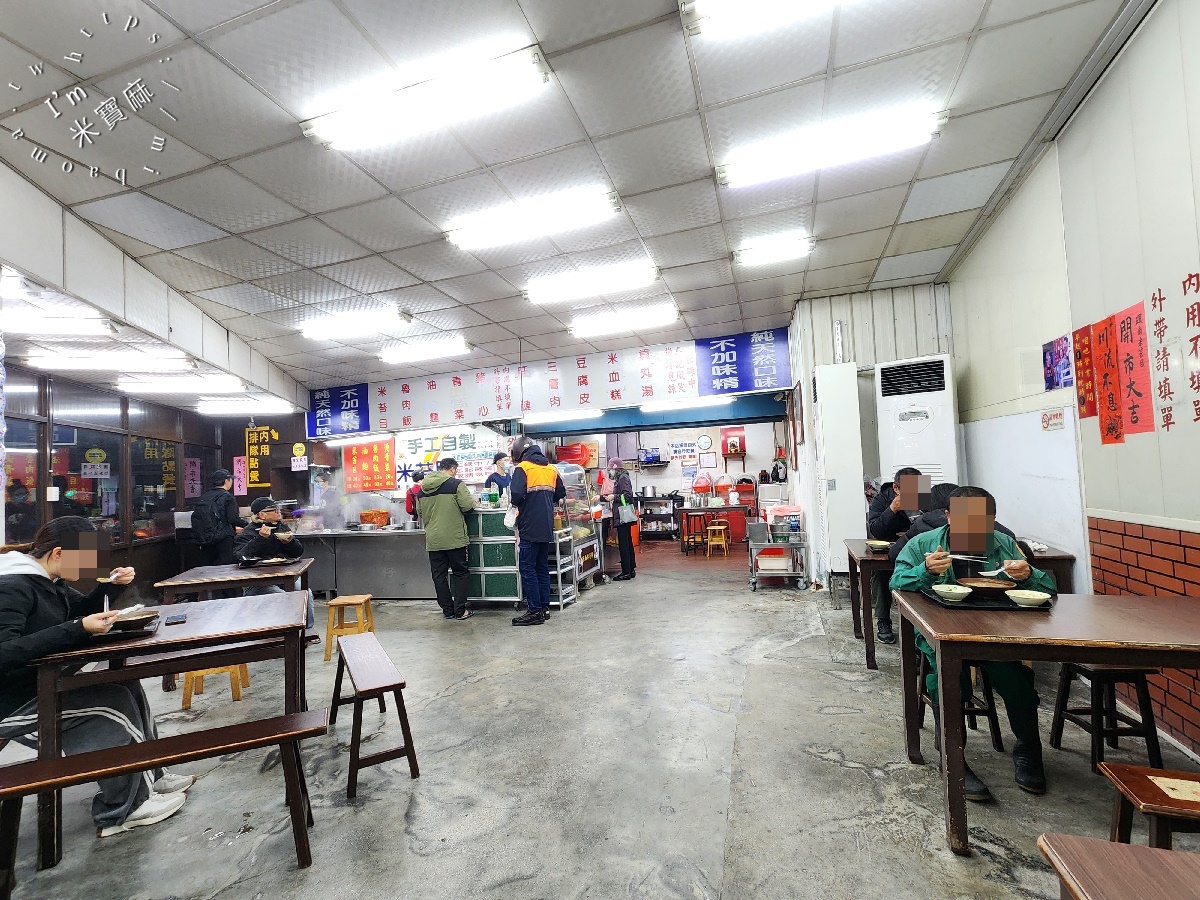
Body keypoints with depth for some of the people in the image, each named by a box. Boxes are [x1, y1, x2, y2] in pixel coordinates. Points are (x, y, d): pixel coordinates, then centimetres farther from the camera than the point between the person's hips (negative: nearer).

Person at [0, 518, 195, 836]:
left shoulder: (47, 580, 6)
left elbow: (80, 609, 19)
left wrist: (112, 585, 0)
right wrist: (79, 630, -37)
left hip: (41, 684, 9)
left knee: (127, 685, 2)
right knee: (117, 702, -13)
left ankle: (148, 778, 13)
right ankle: (122, 810, 1)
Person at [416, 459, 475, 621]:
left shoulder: (423, 488, 8)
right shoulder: (456, 484, -9)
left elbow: (419, 512, 16)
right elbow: (467, 506, -14)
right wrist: (472, 500, 8)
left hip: (433, 540, 5)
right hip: (454, 539, -4)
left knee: (439, 575, 12)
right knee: (461, 573, 7)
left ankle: (447, 610, 18)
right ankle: (460, 611, 7)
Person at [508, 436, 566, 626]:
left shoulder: (522, 468, -9)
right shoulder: (551, 468, 11)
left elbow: (516, 495, -21)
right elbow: (561, 493, 13)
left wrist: (517, 502, 0)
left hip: (530, 528, -7)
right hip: (547, 527, 7)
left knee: (527, 568, 0)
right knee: (542, 567, 14)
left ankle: (535, 611, 0)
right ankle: (544, 607, 19)